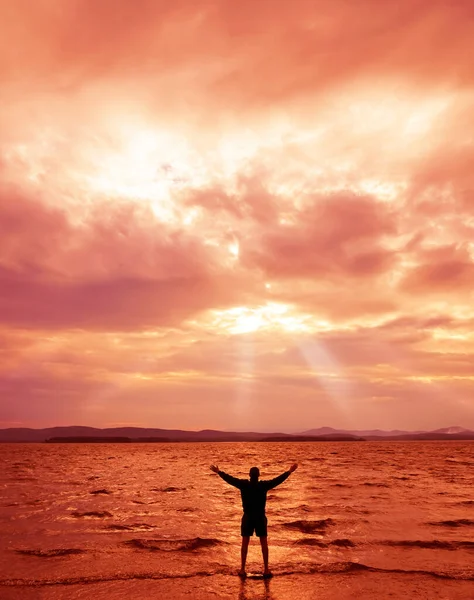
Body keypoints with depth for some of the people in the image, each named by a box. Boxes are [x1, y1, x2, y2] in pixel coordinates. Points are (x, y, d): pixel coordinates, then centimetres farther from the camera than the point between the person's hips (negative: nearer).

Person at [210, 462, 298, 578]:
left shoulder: (243, 485, -11)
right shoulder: (264, 486, -13)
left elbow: (230, 479, -3)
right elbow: (278, 480, -6)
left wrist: (218, 472, 9)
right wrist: (289, 471, 4)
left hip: (247, 518, 1)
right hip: (261, 518, -1)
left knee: (245, 543, 11)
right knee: (264, 543, 11)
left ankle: (242, 569, 15)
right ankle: (266, 570, 15)